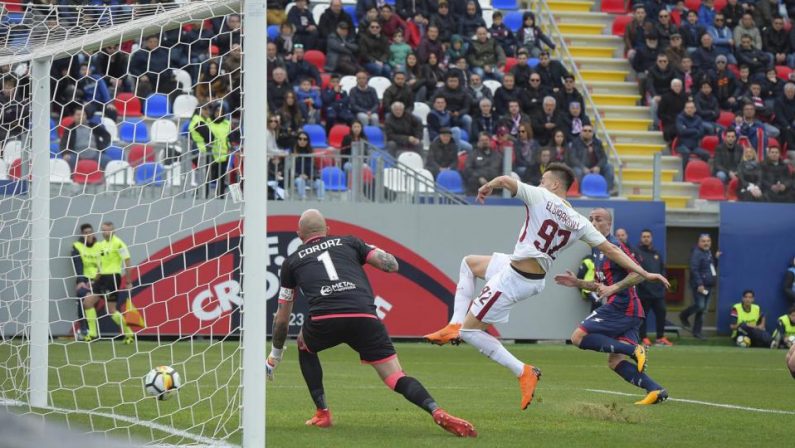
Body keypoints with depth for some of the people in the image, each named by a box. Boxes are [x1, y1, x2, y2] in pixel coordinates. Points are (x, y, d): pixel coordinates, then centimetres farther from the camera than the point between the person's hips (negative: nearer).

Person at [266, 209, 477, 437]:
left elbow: (282, 317, 33)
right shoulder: (348, 242, 27)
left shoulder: (292, 261, 27)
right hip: (364, 318, 0)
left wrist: (275, 354, 46)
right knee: (396, 377, 2)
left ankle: (322, 413, 25)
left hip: (324, 320, 0)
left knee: (304, 346, 34)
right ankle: (437, 412, -25)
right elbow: (391, 265, 19)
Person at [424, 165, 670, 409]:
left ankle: (523, 372, -4)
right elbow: (611, 249, 1)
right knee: (469, 262, 28)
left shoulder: (541, 197, -14)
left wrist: (487, 187, 1)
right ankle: (455, 325, 20)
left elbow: (505, 180, -21)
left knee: (470, 331, 0)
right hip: (535, 278, 9)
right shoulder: (578, 222, 4)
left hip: (513, 279, -9)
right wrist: (643, 273, 6)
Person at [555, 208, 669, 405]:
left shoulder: (614, 246, -9)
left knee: (579, 337, -12)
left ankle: (634, 350, -19)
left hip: (620, 306, -10)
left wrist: (613, 288, -25)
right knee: (614, 362, 4)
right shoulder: (598, 249, 21)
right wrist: (577, 283, 23)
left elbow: (639, 274, -18)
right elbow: (602, 285, 33)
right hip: (629, 310, 10)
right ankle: (655, 390, -7)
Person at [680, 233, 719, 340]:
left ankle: (697, 331, 15)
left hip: (708, 286, 9)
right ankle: (684, 316, 11)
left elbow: (712, 267, 25)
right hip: (699, 286, -9)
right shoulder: (697, 253, -11)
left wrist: (716, 258, 8)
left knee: (702, 310, 9)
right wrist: (699, 284, -24)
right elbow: (694, 270, -19)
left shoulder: (708, 253, 17)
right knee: (700, 306, -16)